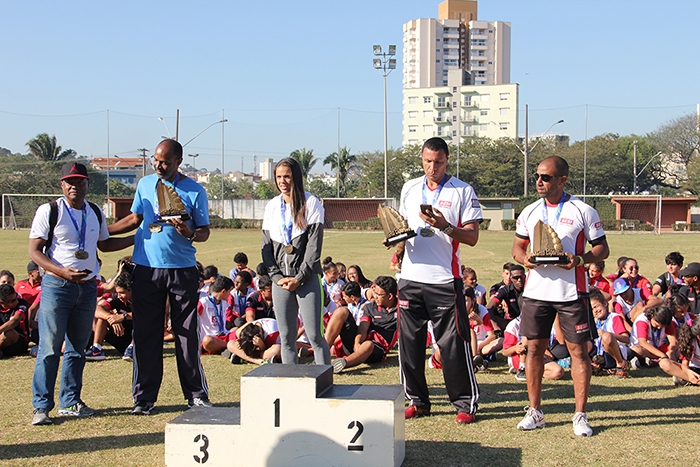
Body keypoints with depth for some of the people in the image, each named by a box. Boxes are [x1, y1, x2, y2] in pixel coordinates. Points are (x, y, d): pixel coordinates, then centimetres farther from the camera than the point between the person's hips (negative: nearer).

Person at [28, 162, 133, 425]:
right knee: (49, 349, -6)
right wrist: (62, 271, -22)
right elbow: (34, 251, -8)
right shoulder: (49, 211, -4)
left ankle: (70, 402, 20)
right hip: (57, 285, -5)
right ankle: (41, 406, 1)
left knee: (77, 348, 11)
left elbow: (104, 244, 26)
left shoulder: (95, 213, 12)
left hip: (88, 286, 5)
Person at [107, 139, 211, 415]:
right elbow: (134, 219, 21)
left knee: (186, 333, 1)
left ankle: (196, 395, 11)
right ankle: (144, 397, 11)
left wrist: (190, 234, -21)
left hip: (182, 270, -3)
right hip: (147, 269, 3)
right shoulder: (145, 184, 10)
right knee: (145, 334, 3)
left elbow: (205, 231, 0)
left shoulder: (194, 191, 0)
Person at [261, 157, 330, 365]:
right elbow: (266, 246, 10)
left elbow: (314, 244, -7)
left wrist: (299, 278, -11)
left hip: (306, 278, -4)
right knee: (286, 337, 5)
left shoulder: (311, 203, -1)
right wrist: (277, 276, -2)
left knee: (314, 335, -7)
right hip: (281, 279, 4)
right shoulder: (272, 206, 12)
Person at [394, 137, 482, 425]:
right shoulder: (409, 189, 13)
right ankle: (417, 401, 19)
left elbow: (472, 237, -6)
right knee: (409, 341, 6)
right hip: (410, 277, 5)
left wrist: (444, 226, -22)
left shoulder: (463, 191, -2)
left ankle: (466, 403, 9)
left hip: (445, 280, -4)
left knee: (453, 344, -3)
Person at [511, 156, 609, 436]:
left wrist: (580, 259, -18)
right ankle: (534, 411, 17)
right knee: (534, 348, 5)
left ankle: (580, 415, 8)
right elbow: (518, 247, 16)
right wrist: (524, 258, -7)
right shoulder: (529, 212, 9)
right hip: (536, 290, 4)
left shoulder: (583, 211, -2)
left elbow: (602, 249, 1)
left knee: (578, 350, 0)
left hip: (572, 291, -3)